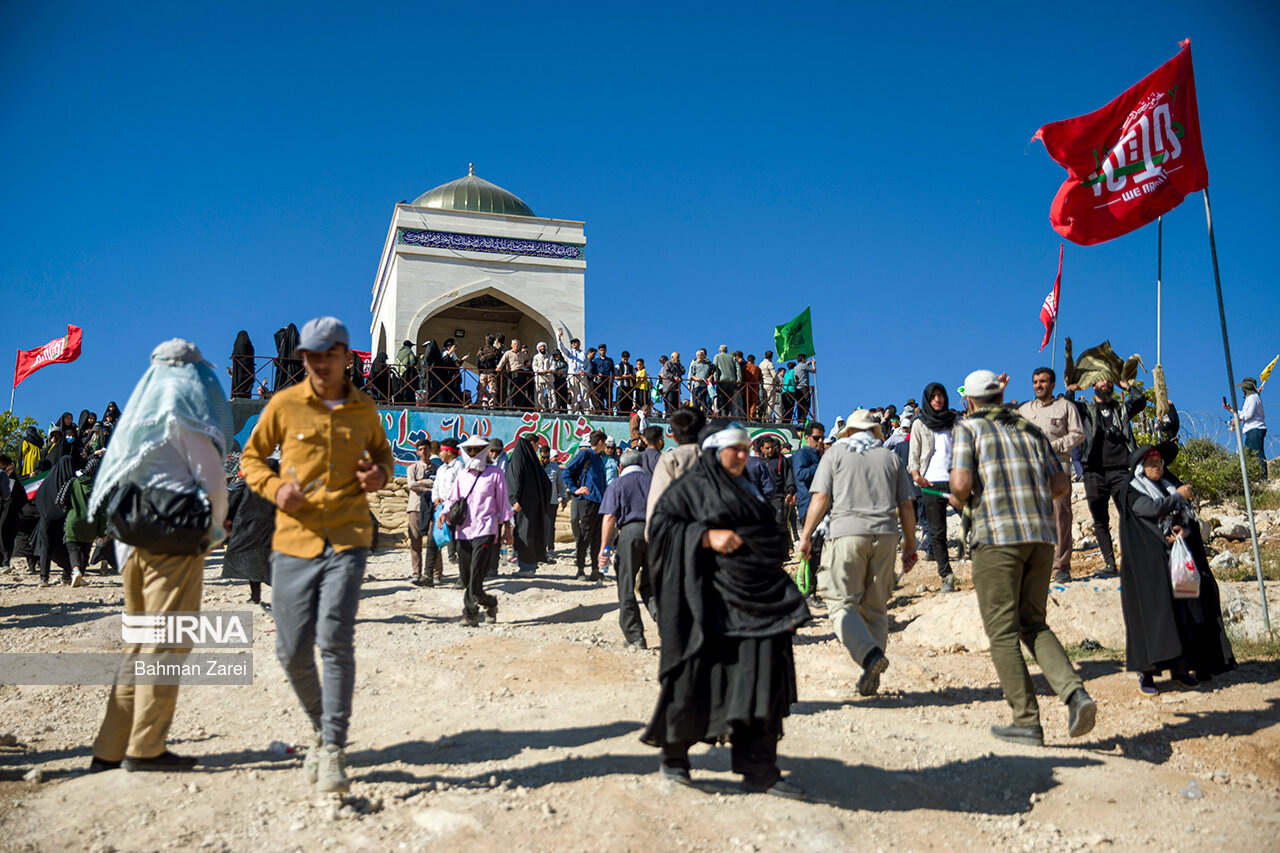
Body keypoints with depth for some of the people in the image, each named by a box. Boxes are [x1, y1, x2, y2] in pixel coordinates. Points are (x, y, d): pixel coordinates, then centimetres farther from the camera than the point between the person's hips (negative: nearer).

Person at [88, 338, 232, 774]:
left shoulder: (137, 414, 17)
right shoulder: (186, 414, -4)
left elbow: (110, 482, 18)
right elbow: (213, 479, -7)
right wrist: (214, 529, 6)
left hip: (132, 541, 7)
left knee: (138, 643, 12)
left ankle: (110, 749, 14)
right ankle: (145, 748, -1)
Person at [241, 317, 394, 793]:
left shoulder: (365, 410, 7)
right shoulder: (284, 405, 2)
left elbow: (383, 454, 23)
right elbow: (251, 458, 11)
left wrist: (380, 474, 0)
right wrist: (274, 487, -9)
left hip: (348, 539, -1)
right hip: (294, 540, 1)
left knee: (335, 640, -15)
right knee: (292, 652, 2)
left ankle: (334, 750, -6)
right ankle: (322, 729, 29)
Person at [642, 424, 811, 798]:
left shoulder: (746, 492, 23)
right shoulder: (689, 488, 2)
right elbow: (660, 524, -8)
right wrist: (707, 536, -18)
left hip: (757, 597, 6)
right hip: (712, 597, -6)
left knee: (762, 678, -2)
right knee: (699, 677, -1)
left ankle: (760, 771, 2)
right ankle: (673, 753, 22)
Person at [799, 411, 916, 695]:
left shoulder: (835, 454, 10)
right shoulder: (891, 457, 16)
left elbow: (820, 498, 0)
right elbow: (906, 506, 13)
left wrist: (806, 535, 7)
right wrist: (910, 547, 18)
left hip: (847, 533, -3)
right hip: (884, 535, 3)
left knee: (841, 603, -2)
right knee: (875, 607, 9)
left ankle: (870, 653, -25)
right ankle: (872, 679, 9)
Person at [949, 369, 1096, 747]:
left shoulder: (968, 428, 4)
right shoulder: (1030, 429, 20)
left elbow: (961, 484, -10)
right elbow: (1062, 484, 16)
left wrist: (958, 500, 11)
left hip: (998, 535, -5)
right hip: (1042, 535, 5)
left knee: (1002, 630, 2)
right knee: (1032, 624, 15)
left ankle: (1027, 721, 1)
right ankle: (1075, 692, -6)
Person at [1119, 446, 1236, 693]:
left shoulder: (1171, 487, 19)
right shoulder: (1133, 493, 0)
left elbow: (1191, 519, 15)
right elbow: (1153, 508, -18)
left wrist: (1184, 530, -7)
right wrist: (1178, 496, -3)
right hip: (1150, 563, -6)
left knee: (1185, 611, 1)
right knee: (1153, 611, -10)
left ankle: (1180, 668, 9)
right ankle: (1146, 673, -8)